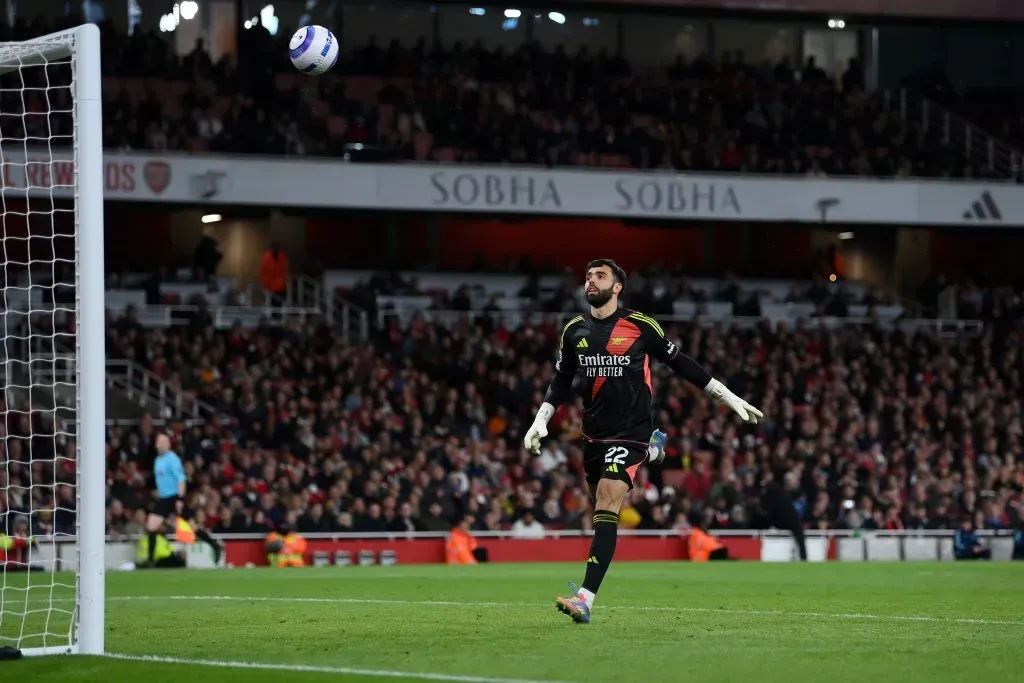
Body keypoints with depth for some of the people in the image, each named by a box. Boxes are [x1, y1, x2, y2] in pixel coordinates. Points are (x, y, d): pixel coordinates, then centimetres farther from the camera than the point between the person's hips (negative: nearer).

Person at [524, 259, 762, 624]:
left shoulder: (640, 326, -7)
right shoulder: (574, 330, 5)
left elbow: (681, 364, 3)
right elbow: (561, 381, 15)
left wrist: (730, 398, 3)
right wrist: (540, 421, 2)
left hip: (630, 431, -6)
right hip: (594, 433, 6)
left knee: (605, 509, -19)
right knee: (599, 505, 17)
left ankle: (586, 598, -26)